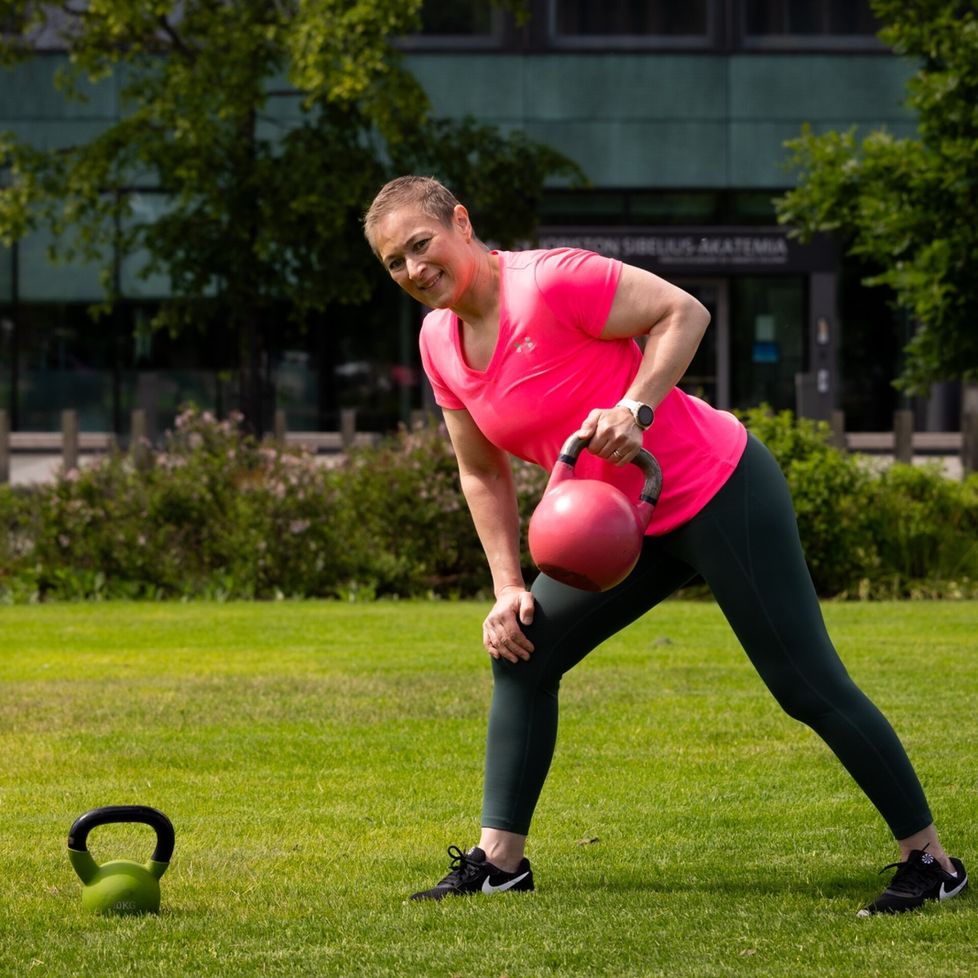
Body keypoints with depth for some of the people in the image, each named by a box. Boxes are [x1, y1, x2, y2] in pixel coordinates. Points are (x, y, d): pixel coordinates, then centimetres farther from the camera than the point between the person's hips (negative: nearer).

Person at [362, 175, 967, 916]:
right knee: (521, 651, 5)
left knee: (810, 687, -7)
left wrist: (634, 409, -30)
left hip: (721, 493, -8)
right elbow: (482, 472, 14)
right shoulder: (440, 344, 4)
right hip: (630, 526, 9)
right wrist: (508, 587, 7)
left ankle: (931, 861, 3)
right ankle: (499, 860, 12)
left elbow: (684, 312, -18)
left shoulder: (550, 281, -21)